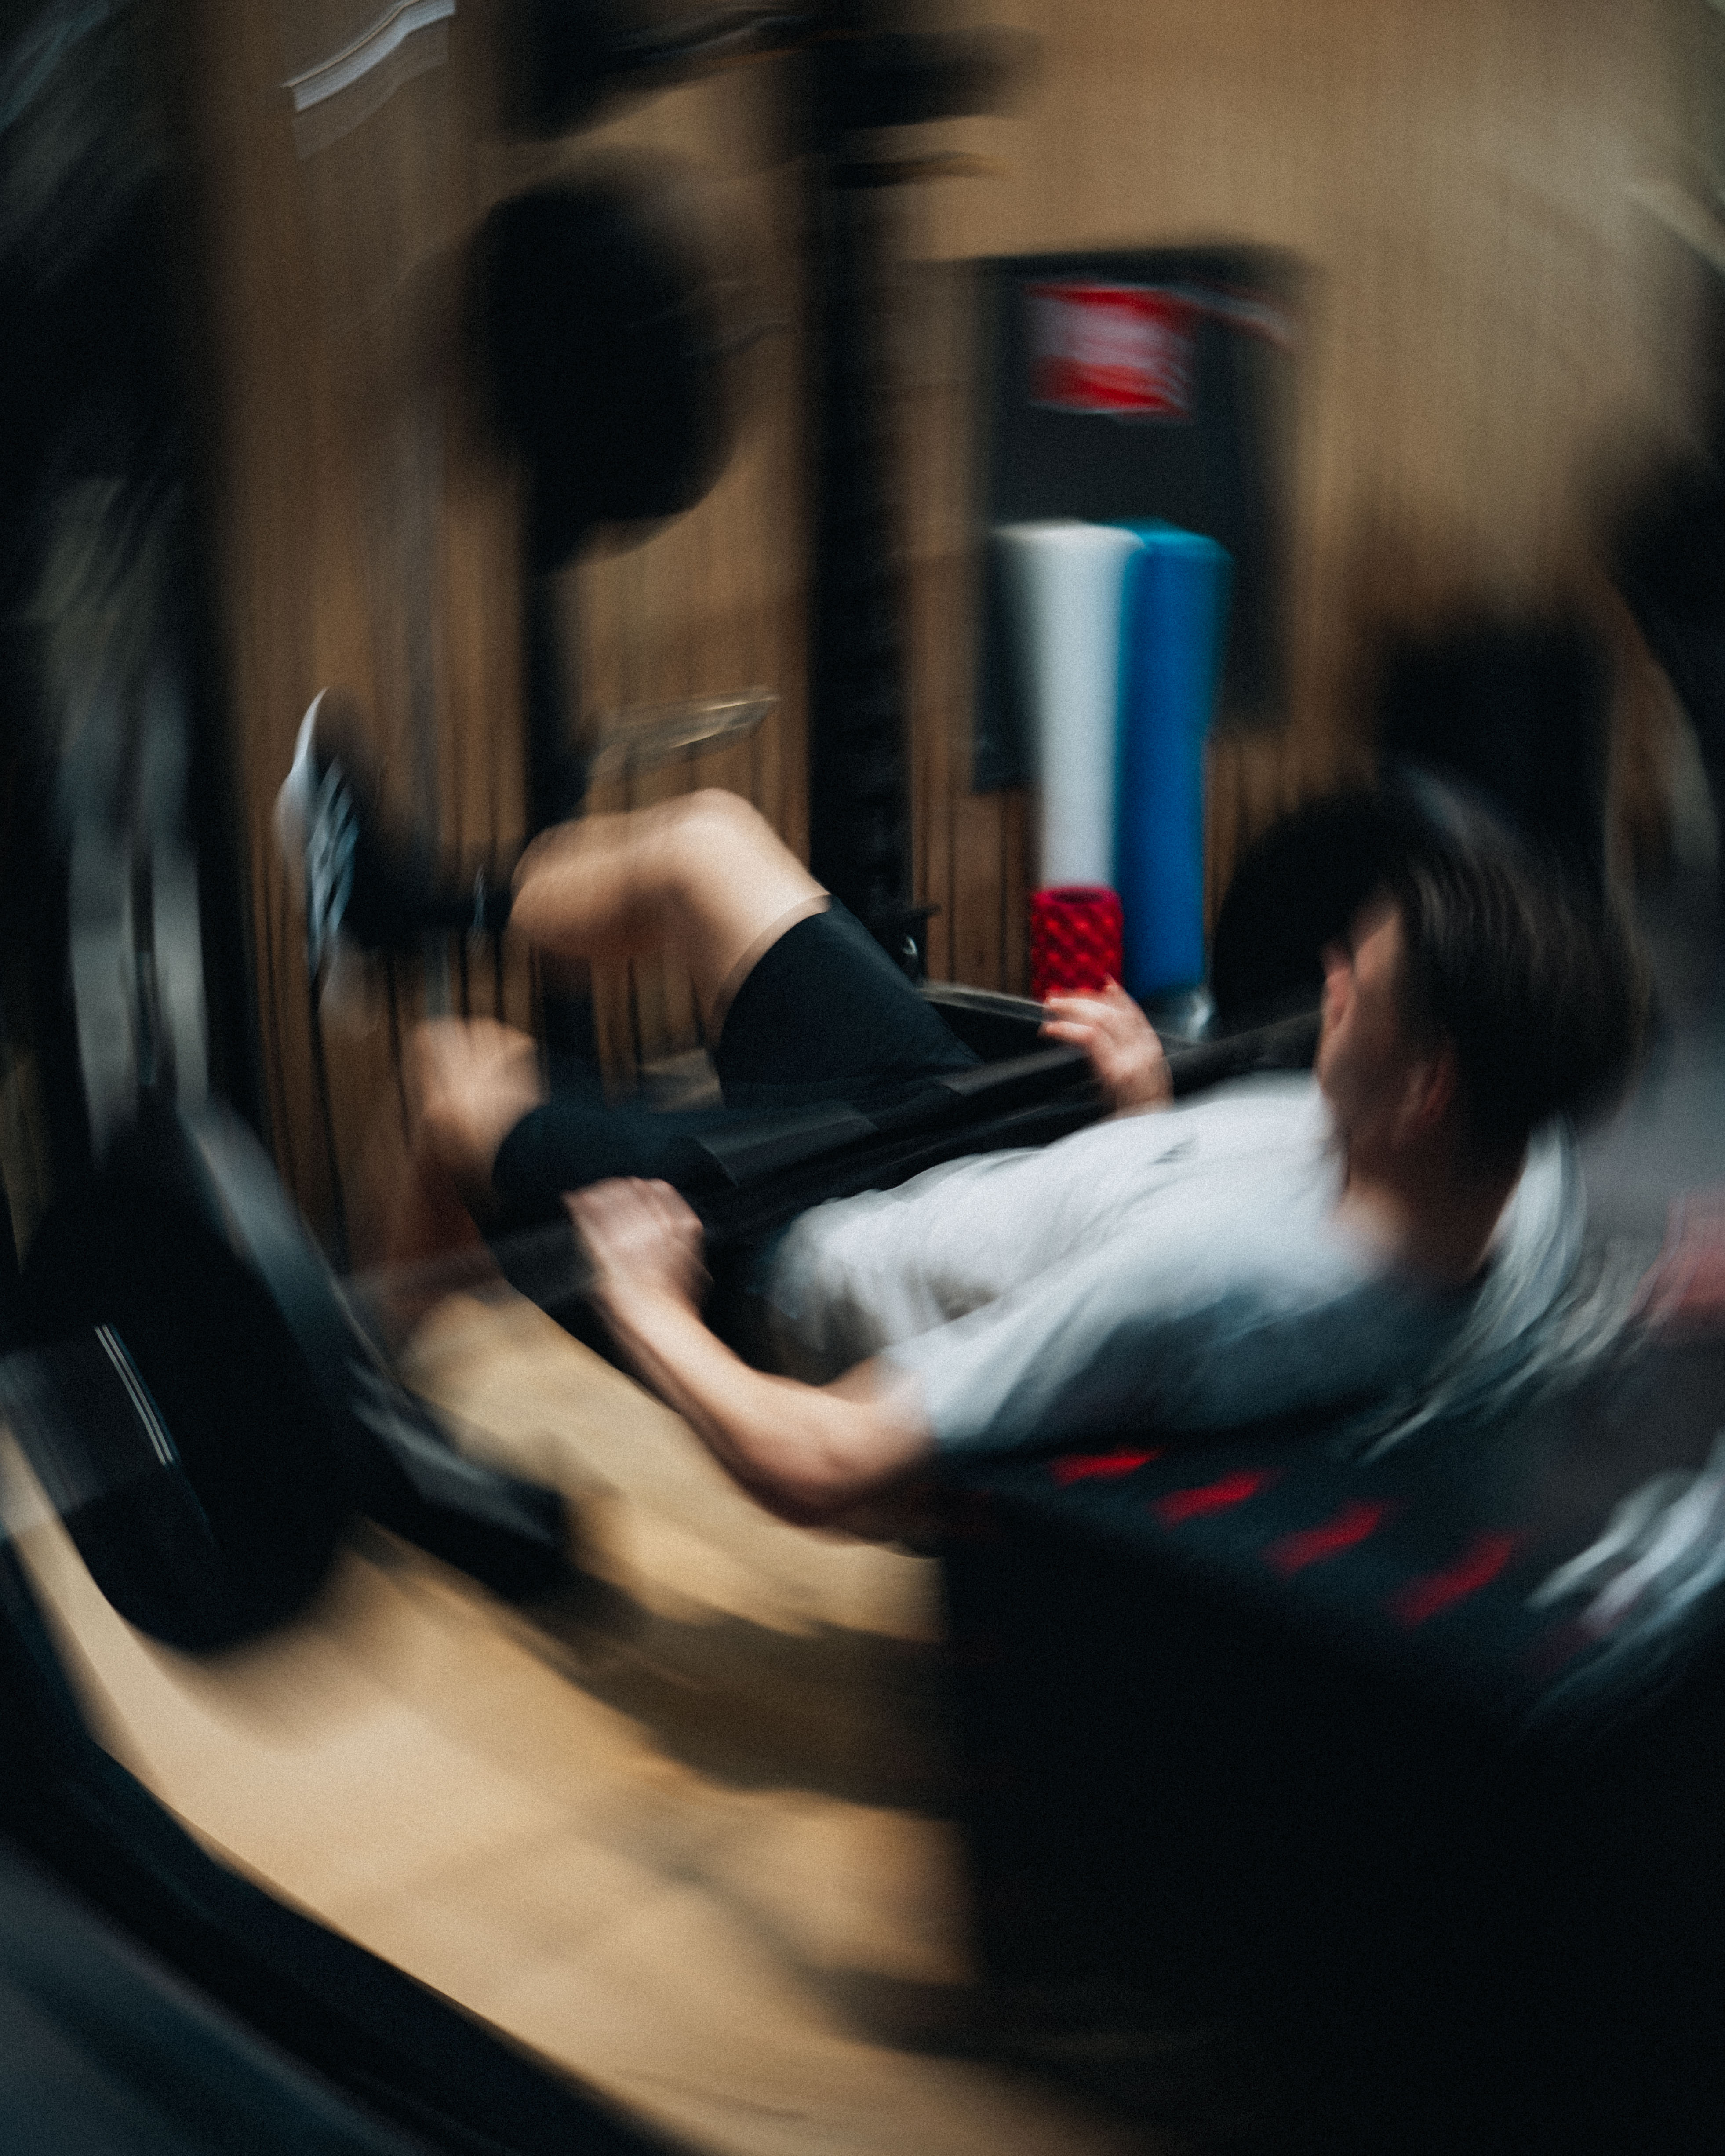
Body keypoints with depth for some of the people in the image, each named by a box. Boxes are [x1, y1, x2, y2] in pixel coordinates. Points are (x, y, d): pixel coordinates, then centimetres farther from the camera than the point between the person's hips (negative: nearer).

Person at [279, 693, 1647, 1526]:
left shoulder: (1199, 1279, -46)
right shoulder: (1532, 1177, -21)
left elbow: (814, 1467, -39)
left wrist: (650, 1316, -22)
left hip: (835, 1266, -7)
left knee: (464, 1078, 15)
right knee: (700, 839, 16)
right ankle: (411, 899, 47)